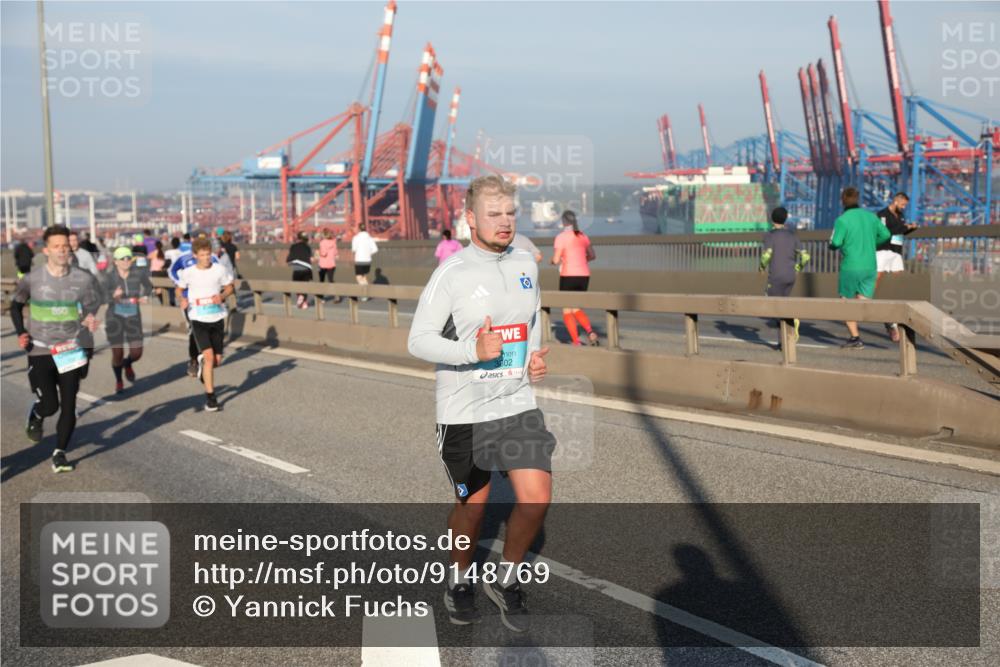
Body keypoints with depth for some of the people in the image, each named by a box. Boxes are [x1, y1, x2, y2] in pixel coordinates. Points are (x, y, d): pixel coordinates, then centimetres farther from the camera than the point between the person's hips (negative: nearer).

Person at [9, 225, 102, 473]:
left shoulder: (83, 279, -5)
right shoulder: (32, 278, -7)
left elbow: (92, 303, 12)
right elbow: (16, 305, 9)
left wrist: (90, 317, -11)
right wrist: (21, 332, -4)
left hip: (70, 351, 2)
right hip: (40, 351, -2)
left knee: (68, 406, 0)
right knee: (49, 405, -5)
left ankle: (59, 453, 16)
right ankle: (35, 417, 31)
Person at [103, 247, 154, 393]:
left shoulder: (138, 273, -7)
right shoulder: (110, 276, -13)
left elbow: (148, 286, 12)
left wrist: (145, 296, -7)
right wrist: (114, 295, -42)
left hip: (133, 317, 2)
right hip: (115, 317, -2)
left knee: (137, 353, -2)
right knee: (117, 353, 2)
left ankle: (127, 364, 36)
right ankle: (118, 381, 30)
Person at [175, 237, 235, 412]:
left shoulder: (220, 269, -4)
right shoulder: (187, 273, -5)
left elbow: (230, 287, 8)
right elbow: (179, 289, 11)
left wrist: (222, 296, -12)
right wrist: (182, 300, -10)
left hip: (217, 318, 2)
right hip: (198, 319, -2)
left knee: (217, 360, 7)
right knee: (209, 356, -16)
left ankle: (203, 365, 45)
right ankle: (210, 397, -6)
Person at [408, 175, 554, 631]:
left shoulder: (525, 264, 5)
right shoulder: (451, 273, -12)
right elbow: (418, 341, -13)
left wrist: (537, 355, 5)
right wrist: (472, 351, -27)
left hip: (518, 405, 4)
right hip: (464, 412, -4)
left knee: (536, 499, -7)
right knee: (472, 504, 10)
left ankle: (505, 579, 19)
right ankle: (460, 580, 38)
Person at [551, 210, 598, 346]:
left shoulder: (561, 237, -8)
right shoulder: (583, 236, 9)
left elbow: (556, 260, -12)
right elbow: (592, 256, 19)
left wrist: (552, 260, 10)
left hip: (568, 276, -5)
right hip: (584, 275, 5)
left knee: (567, 311, 5)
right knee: (576, 309, 18)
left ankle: (576, 341, -6)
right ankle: (590, 331, -6)